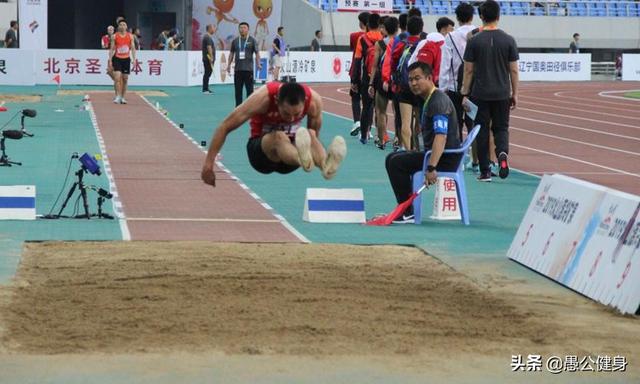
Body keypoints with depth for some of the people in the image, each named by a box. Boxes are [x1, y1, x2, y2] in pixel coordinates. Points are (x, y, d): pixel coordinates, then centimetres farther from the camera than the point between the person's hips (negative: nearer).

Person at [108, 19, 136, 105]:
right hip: (117, 59, -2)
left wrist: (134, 59, -2)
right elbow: (112, 49, 1)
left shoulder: (130, 36, 3)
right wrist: (110, 60, -4)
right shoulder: (115, 36, -1)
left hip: (126, 59, 2)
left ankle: (122, 97, 16)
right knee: (117, 77, -16)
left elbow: (133, 48, 6)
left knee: (125, 79, 6)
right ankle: (117, 97, -15)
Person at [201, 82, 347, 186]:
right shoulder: (263, 98, -26)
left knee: (310, 134, -31)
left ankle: (326, 164, -63)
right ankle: (303, 159, -71)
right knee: (279, 137, -38)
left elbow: (314, 133, 3)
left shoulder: (314, 100, -18)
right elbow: (225, 127, -20)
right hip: (260, 151, -3)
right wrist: (208, 164, -20)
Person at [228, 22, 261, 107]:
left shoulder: (252, 41, 1)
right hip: (238, 69, 3)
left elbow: (257, 53, -1)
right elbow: (232, 53, 17)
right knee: (238, 90, 6)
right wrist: (229, 64, 12)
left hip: (248, 69, -3)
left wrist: (258, 64, -14)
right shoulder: (235, 41, 10)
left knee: (250, 89, -1)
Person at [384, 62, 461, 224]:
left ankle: (408, 213, -14)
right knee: (393, 158, 19)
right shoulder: (427, 99, 16)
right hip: (431, 153, 11)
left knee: (396, 162, -18)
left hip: (445, 159, -11)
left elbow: (441, 136, -30)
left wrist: (431, 167, -38)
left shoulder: (438, 100, -18)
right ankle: (403, 210, 18)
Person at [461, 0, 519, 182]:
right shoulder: (508, 40, -2)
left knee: (482, 131, 7)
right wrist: (515, 94, 10)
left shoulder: (475, 41, -5)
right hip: (502, 94, 1)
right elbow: (513, 70, 1)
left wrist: (465, 94, 5)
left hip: (480, 94, -1)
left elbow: (468, 70, -3)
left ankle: (485, 171, 7)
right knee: (501, 128, 12)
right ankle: (502, 153, -18)